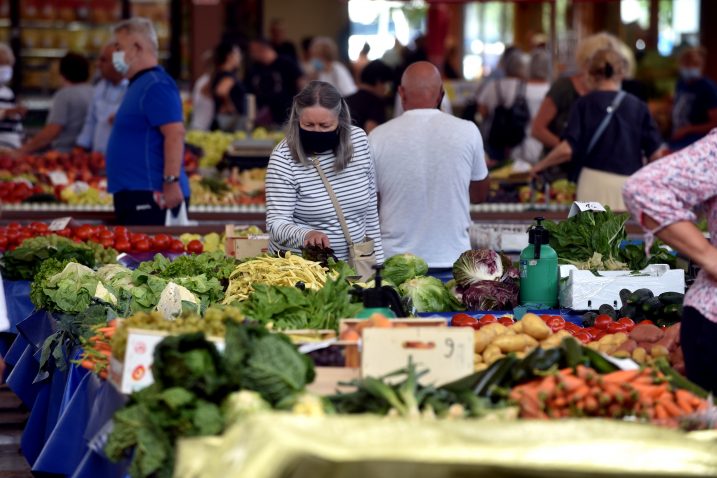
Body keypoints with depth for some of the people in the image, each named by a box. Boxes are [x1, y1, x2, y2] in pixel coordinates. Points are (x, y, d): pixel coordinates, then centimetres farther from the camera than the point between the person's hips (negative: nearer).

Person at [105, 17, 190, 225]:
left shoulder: (156, 86, -13)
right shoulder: (139, 85, 19)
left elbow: (174, 135, -23)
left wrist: (171, 181, -27)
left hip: (151, 195, -10)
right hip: (134, 193, 10)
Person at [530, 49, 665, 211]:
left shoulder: (585, 104, 1)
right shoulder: (637, 106, 4)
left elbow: (567, 149, -7)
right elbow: (655, 153, 2)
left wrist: (540, 166, 9)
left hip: (595, 182, -1)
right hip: (630, 184, 1)